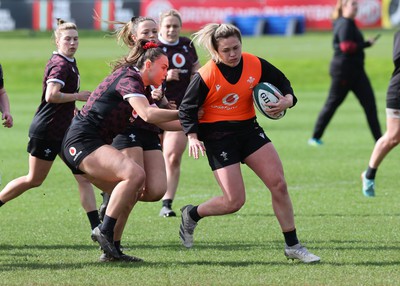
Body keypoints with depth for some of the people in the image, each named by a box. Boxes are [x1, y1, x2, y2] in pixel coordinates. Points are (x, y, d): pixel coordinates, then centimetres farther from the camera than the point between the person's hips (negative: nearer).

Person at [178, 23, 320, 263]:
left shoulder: (255, 65, -7)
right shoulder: (205, 76, -17)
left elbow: (282, 82, 7)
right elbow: (187, 109, -9)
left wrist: (287, 100, -14)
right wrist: (193, 137, -23)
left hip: (249, 128, 5)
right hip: (218, 136, -5)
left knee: (279, 184, -6)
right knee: (235, 201, -10)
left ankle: (293, 246, 4)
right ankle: (191, 215, 20)